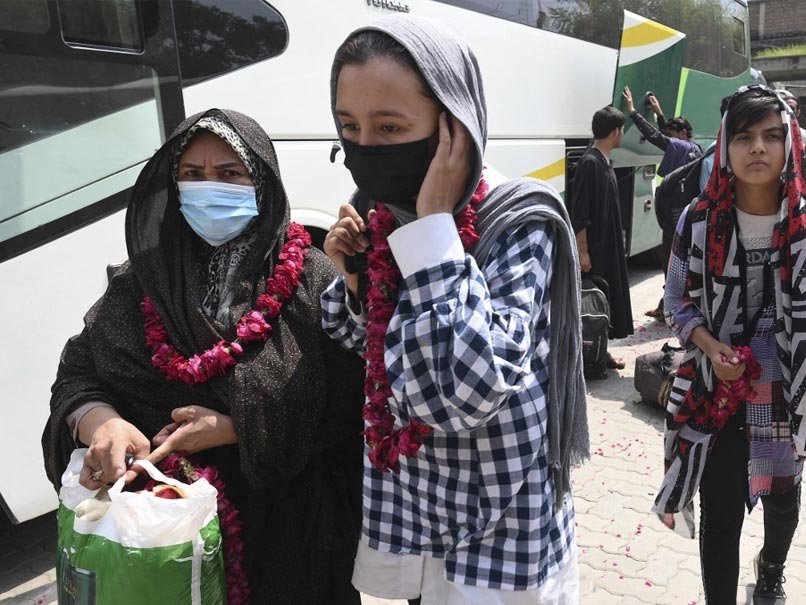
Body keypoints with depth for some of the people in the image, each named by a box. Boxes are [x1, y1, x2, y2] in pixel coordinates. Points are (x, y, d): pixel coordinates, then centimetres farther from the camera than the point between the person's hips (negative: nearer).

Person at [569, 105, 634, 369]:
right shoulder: (590, 163, -17)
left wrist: (616, 244, 20)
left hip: (608, 248, 10)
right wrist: (583, 251, -21)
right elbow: (579, 214, -20)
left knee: (607, 298, 14)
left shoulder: (604, 162, 11)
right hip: (593, 249, -10)